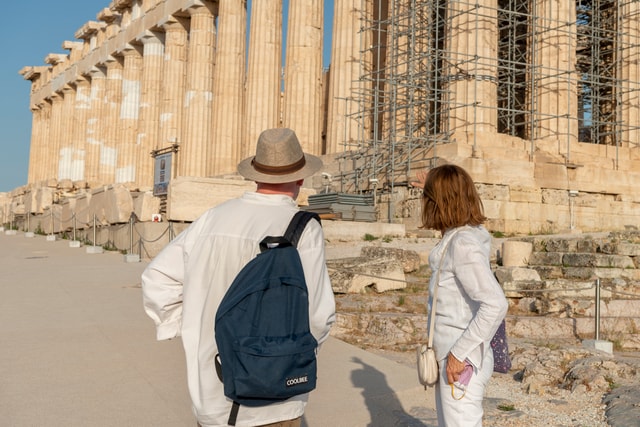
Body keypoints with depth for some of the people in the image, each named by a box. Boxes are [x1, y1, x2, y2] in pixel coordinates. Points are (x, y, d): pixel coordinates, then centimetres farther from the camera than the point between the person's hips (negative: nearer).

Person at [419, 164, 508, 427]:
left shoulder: (463, 245, -22)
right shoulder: (458, 236, 4)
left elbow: (495, 305, -29)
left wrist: (460, 353, -24)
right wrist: (432, 188, 40)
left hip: (462, 363, -10)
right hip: (450, 358, 10)